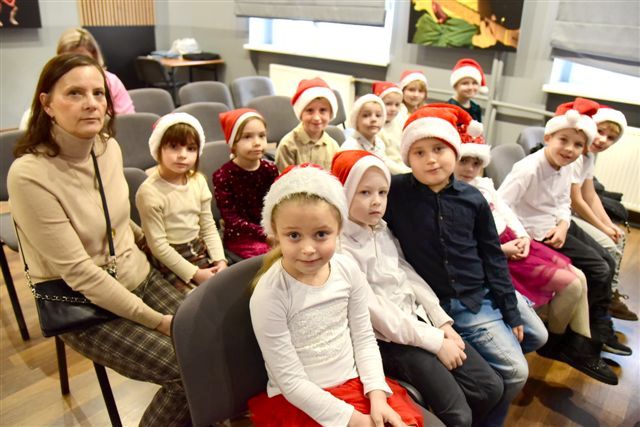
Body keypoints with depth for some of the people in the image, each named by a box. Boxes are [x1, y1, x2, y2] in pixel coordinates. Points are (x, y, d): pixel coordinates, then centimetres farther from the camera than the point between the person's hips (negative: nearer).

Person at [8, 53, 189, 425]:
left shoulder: (109, 147, -4)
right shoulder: (29, 175, -23)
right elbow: (78, 272, -22)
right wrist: (154, 320, -20)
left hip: (140, 278, 6)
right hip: (82, 307, -6)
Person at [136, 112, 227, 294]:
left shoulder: (198, 181, -1)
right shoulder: (149, 191, -18)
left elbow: (209, 228, 5)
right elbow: (158, 244, -16)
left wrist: (220, 260, -8)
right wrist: (194, 273, -16)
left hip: (200, 252, 6)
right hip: (170, 260, -5)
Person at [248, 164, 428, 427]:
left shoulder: (348, 270, -9)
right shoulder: (269, 295, -22)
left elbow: (364, 338, 1)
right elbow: (290, 380, -16)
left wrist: (377, 396, -9)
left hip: (354, 383, 4)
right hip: (299, 403, -4)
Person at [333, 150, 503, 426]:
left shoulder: (383, 230, 9)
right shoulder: (341, 247, -18)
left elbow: (410, 276, 11)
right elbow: (376, 310, -19)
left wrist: (442, 323, 2)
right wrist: (435, 342, -16)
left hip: (420, 320, 8)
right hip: (389, 339, -8)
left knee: (491, 388, 4)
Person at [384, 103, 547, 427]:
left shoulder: (472, 199, -5)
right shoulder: (396, 191, -14)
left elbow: (493, 257, 2)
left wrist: (510, 309, 3)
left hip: (488, 291, 5)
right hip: (449, 303, -5)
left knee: (536, 337, 20)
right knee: (514, 371, -5)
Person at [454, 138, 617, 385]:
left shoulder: (484, 185, 11)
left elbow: (506, 212, 13)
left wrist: (523, 237, -4)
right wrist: (501, 250, -20)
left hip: (516, 243, 9)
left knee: (580, 278, 5)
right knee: (570, 285, -10)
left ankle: (583, 350, 16)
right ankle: (554, 343, 16)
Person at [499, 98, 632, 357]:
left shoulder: (565, 166, -2)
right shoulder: (529, 169, -28)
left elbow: (563, 203, 8)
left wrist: (563, 226, -11)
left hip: (559, 225, 9)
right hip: (540, 230, -9)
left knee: (608, 262, 12)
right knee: (598, 269, -6)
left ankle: (601, 330, 27)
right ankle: (598, 332, 19)